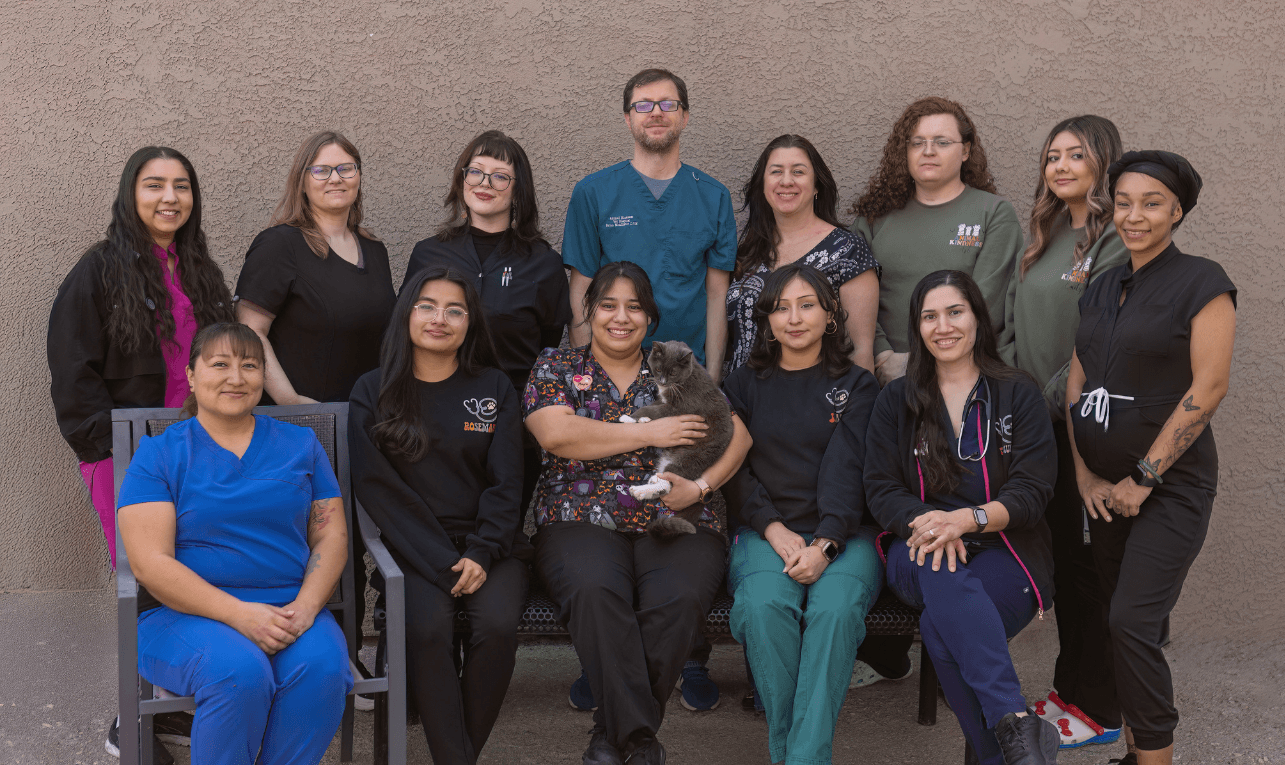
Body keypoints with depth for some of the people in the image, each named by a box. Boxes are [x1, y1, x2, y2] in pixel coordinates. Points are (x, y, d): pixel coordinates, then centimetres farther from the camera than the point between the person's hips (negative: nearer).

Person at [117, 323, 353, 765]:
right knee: (241, 673, -34)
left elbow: (331, 536, 10)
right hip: (187, 612, -2)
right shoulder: (158, 455, 4)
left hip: (292, 609, 3)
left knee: (323, 667, -30)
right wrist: (240, 614, -18)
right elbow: (150, 563, -6)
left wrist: (305, 607, -10)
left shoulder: (300, 444, 15)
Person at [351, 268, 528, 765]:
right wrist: (444, 563, -13)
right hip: (414, 546, -1)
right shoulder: (372, 393, 6)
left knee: (498, 625, -27)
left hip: (488, 543, 1)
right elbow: (377, 487, -2)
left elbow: (506, 482, 5)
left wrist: (481, 554, -12)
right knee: (427, 627, -29)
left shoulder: (494, 389, 10)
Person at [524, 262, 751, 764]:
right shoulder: (555, 367, 14)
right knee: (594, 590, -36)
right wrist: (650, 433, -5)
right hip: (582, 521, -1)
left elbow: (737, 434, 11)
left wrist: (701, 486, -8)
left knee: (680, 597, -32)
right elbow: (556, 434, -6)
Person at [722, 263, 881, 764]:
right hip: (766, 531, 1)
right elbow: (734, 470, 8)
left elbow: (847, 471, -1)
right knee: (765, 604, -32)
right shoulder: (744, 387, 16)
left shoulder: (857, 387, 12)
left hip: (843, 534, -1)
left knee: (836, 607, -33)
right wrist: (774, 529, -10)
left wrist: (824, 544, -16)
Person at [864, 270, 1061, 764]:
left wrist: (969, 519, -22)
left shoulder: (1018, 395, 8)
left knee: (941, 629, -34)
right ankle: (1016, 723, -45)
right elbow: (880, 489, 5)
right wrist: (926, 520, -19)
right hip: (918, 556, 1)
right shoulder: (897, 400, 13)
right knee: (942, 571, -38)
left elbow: (1032, 489, -2)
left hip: (1002, 552, -1)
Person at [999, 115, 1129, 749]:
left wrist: (1050, 399, -16)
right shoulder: (1043, 240, 15)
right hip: (1037, 428, 8)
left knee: (1091, 561, 0)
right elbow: (1011, 326, 17)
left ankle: (1099, 709, 10)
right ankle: (1071, 688, 25)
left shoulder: (1118, 240, -11)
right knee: (1061, 556, 13)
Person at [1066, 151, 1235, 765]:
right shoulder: (1101, 290, 12)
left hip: (1170, 485, -6)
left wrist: (1143, 478, -13)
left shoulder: (1201, 284, -7)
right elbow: (1076, 384, 11)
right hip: (1105, 486, 6)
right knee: (1123, 622, 9)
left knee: (1133, 623, -14)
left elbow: (1208, 387, -13)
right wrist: (1084, 474, 0)